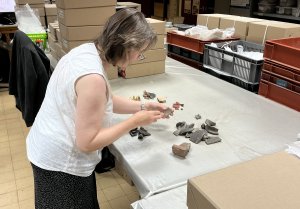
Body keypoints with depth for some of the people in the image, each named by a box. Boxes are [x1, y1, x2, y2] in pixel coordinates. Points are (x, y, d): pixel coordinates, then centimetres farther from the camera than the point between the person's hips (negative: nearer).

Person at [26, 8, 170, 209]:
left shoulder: (88, 50, -4)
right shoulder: (92, 77, -32)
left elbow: (104, 100, 10)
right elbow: (87, 143, -26)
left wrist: (143, 106, 3)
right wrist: (135, 121, -20)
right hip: (61, 164, -8)